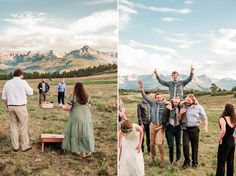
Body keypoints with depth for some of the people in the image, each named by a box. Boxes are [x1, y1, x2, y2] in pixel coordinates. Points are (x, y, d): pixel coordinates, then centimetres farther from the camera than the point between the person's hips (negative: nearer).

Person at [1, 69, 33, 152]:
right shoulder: (23, 82, -8)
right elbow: (30, 93, 0)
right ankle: (25, 146, 11)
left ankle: (15, 146, 18)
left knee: (13, 127, 12)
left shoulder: (7, 83, 6)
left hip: (11, 107, 5)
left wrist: (7, 106, 19)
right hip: (21, 107, -5)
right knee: (23, 127, 4)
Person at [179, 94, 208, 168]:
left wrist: (206, 126, -10)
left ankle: (195, 162, 20)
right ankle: (186, 162, 10)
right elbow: (179, 119, 14)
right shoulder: (184, 108, 9)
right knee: (185, 145, -6)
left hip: (194, 129, -2)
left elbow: (204, 117, 2)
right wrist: (180, 113, -6)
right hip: (186, 129, 2)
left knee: (195, 146, 6)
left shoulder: (198, 107, 1)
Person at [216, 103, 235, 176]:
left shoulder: (223, 119, -17)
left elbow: (223, 130, -30)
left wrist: (220, 139, -17)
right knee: (230, 162, 18)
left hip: (225, 142, -6)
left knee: (221, 163, 4)